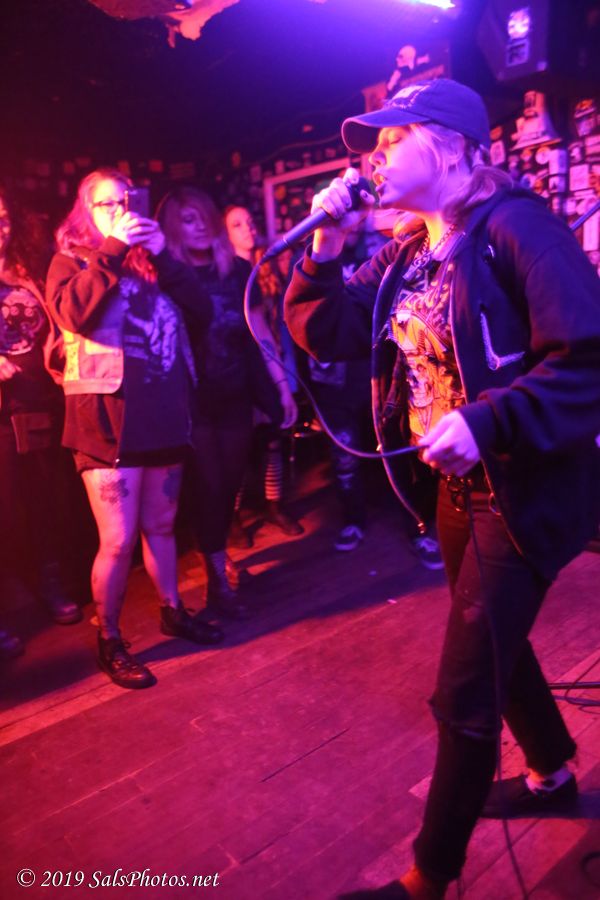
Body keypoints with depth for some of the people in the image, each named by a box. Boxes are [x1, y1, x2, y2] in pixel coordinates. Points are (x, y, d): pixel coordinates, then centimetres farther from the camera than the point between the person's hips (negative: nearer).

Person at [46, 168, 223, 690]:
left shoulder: (149, 261, 17)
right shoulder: (71, 260, 6)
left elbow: (203, 313, 3)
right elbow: (73, 313, -17)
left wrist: (162, 256, -5)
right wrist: (113, 250, -14)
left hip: (164, 413, 5)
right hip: (108, 418, -4)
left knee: (160, 525, 16)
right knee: (118, 540, -4)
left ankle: (172, 611, 33)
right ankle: (109, 642, 15)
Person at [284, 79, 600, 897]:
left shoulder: (513, 226, -15)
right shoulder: (403, 256, 9)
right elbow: (325, 333, 4)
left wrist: (487, 421, -31)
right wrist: (327, 246, -7)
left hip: (527, 490, -8)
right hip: (460, 487, 8)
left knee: (463, 693, -1)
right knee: (494, 645, 24)